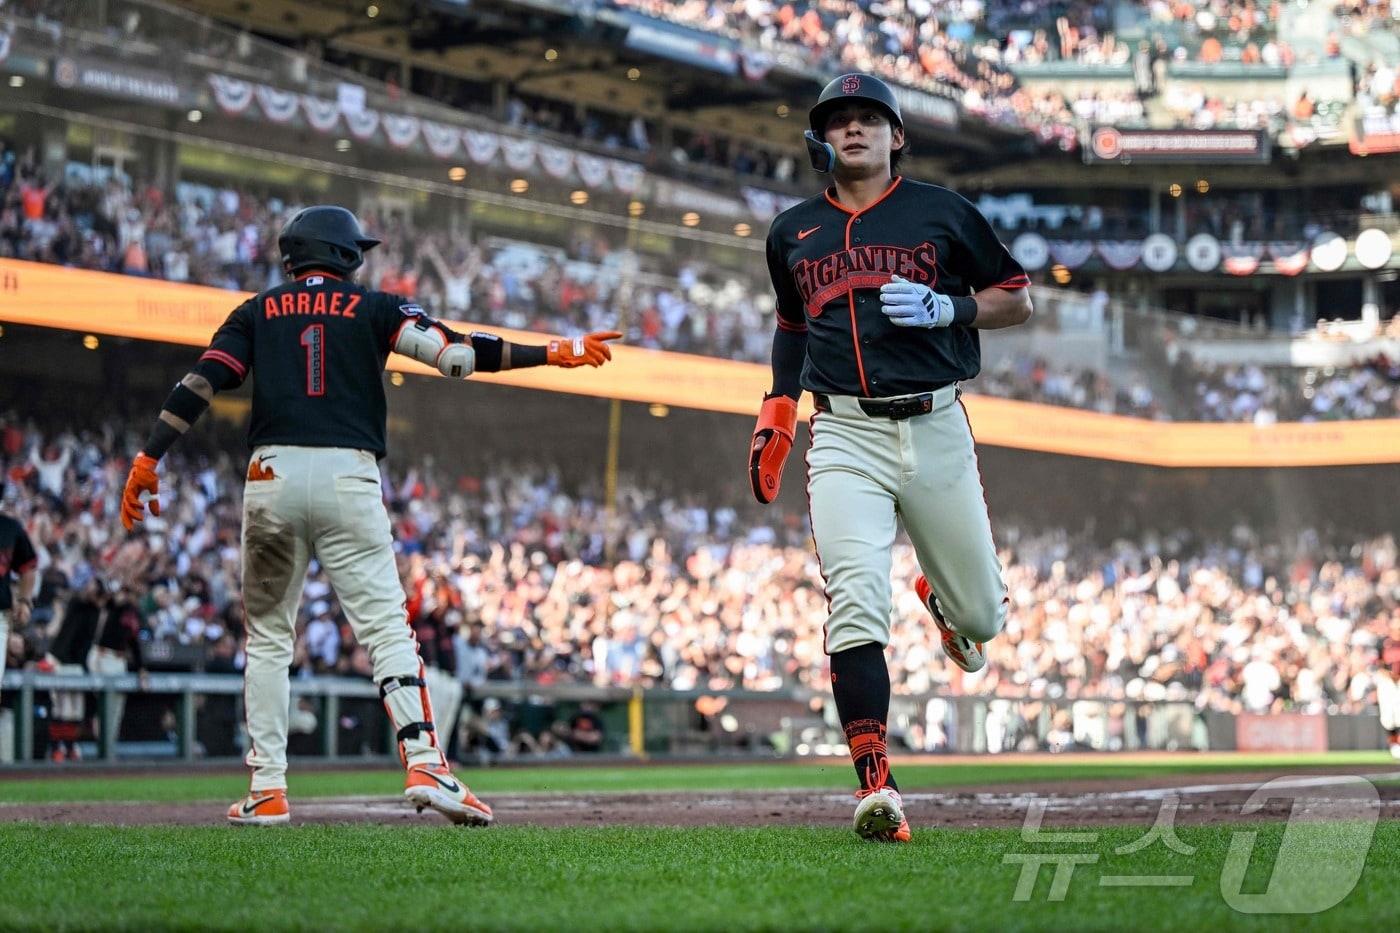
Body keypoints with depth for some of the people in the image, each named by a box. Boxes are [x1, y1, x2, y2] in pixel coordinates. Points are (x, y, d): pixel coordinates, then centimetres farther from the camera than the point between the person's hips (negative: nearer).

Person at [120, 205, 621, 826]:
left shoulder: (258, 313, 15)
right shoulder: (374, 309, 11)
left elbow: (199, 384, 3)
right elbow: (453, 352, -2)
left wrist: (148, 460, 2)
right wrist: (553, 353, -1)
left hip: (272, 476, 1)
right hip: (349, 478, -1)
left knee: (267, 635, 11)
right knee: (386, 627, -2)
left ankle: (267, 788, 6)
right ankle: (424, 762, -19)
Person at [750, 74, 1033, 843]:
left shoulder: (943, 213, 6)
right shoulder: (793, 232, 15)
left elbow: (1017, 300, 10)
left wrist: (946, 307, -8)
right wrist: (776, 414, 19)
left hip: (936, 432, 0)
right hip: (844, 438, 0)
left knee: (981, 615, 9)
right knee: (855, 606, -19)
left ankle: (945, 603, 48)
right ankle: (876, 789, -24)